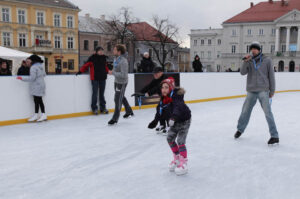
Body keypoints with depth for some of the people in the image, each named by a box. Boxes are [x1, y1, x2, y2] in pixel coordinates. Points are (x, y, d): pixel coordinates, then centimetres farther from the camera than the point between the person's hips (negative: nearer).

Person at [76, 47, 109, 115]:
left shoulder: (104, 58, 10)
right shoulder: (92, 58, -6)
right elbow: (86, 65, -8)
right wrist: (80, 71, -14)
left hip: (103, 78, 5)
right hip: (95, 78, -4)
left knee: (102, 93, 11)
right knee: (95, 93, -1)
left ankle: (103, 108, 19)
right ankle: (94, 108, 10)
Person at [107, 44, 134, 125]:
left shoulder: (123, 61, -25)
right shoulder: (117, 58, 3)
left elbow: (123, 75, -29)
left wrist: (113, 73, -25)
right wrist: (112, 71, 3)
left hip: (122, 82, -10)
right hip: (117, 81, 10)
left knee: (118, 99, -5)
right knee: (122, 97, 23)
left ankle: (115, 119, 3)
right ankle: (129, 112, 41)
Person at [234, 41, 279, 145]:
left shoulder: (267, 60, 1)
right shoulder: (249, 61, 8)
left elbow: (271, 76, 2)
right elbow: (243, 72, -4)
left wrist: (272, 91, 0)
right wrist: (246, 61, -17)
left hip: (263, 91, -3)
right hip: (251, 91, 3)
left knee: (268, 112, -8)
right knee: (245, 111, 12)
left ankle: (275, 136, -4)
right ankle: (240, 129, 33)